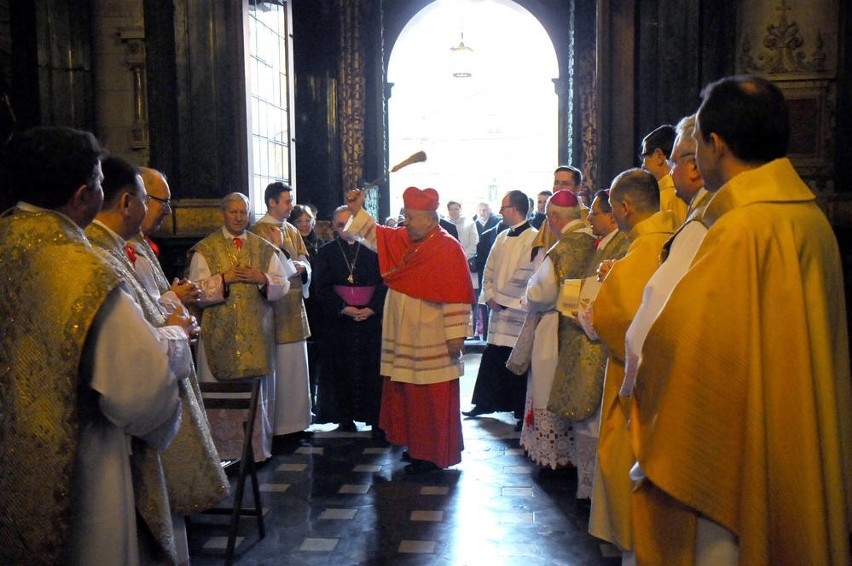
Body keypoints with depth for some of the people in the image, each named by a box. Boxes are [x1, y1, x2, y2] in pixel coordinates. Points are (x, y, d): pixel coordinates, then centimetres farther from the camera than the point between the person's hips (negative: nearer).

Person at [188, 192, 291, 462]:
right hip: (220, 335, -2)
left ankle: (258, 448, 15)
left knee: (258, 393, 5)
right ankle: (223, 450, 10)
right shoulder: (205, 249, 3)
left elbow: (283, 285, 9)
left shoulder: (264, 248, 11)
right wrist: (224, 279, -16)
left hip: (257, 334, 3)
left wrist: (262, 278, -9)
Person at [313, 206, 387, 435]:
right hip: (339, 319, 0)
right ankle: (346, 417, 12)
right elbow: (321, 288, 1)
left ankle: (377, 419, 2)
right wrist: (344, 308, -12)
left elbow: (384, 283, 2)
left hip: (370, 317, 0)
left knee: (372, 369, -2)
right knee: (342, 369, 2)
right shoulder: (326, 252, 6)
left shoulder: (372, 250, 5)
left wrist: (371, 309, -13)